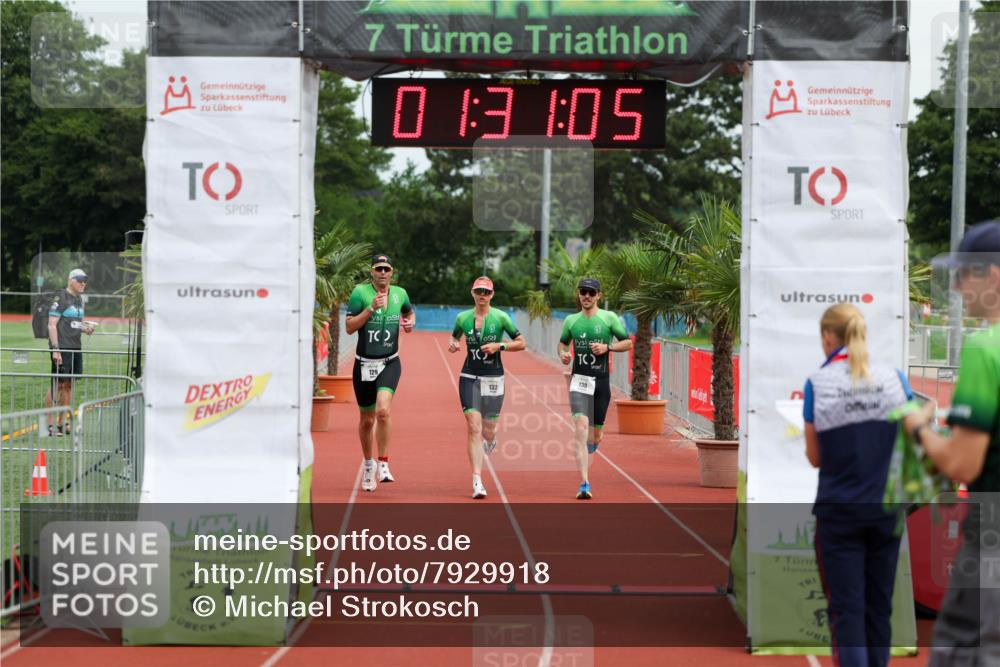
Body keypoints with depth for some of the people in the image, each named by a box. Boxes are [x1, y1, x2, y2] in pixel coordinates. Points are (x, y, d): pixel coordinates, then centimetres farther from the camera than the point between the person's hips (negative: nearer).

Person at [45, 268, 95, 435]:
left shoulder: (79, 298, 16)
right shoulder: (60, 297, -8)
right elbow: (52, 325, -12)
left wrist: (85, 328, 5)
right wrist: (55, 349, -19)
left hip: (76, 348, 8)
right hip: (62, 348, -8)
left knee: (69, 385, 8)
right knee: (58, 384, -7)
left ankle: (62, 423, 13)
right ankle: (51, 424, -3)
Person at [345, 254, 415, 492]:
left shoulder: (400, 293, 4)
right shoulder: (360, 292, -7)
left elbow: (409, 312, 25)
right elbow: (349, 327, -11)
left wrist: (410, 322, 3)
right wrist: (371, 308, -21)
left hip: (389, 363, 0)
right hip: (364, 364, 0)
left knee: (383, 411, -24)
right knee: (367, 420, 10)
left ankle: (383, 464, -13)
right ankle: (368, 464, 34)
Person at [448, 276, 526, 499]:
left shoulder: (501, 317, -4)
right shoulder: (462, 318, 2)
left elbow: (521, 343, 1)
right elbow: (454, 338, 21)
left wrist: (499, 346, -13)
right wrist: (452, 344, -2)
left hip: (494, 378, 0)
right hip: (469, 378, 0)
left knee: (488, 432, 8)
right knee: (474, 428, -14)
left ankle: (490, 440, 49)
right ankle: (477, 482, -14)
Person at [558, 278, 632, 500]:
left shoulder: (609, 318, 1)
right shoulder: (571, 321, 7)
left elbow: (628, 342, 5)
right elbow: (563, 342, 23)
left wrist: (607, 347, -11)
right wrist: (563, 354, 1)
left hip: (602, 381, 0)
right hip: (579, 380, 0)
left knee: (596, 432, 10)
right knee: (581, 429, -16)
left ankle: (590, 448, 49)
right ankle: (584, 484, -20)